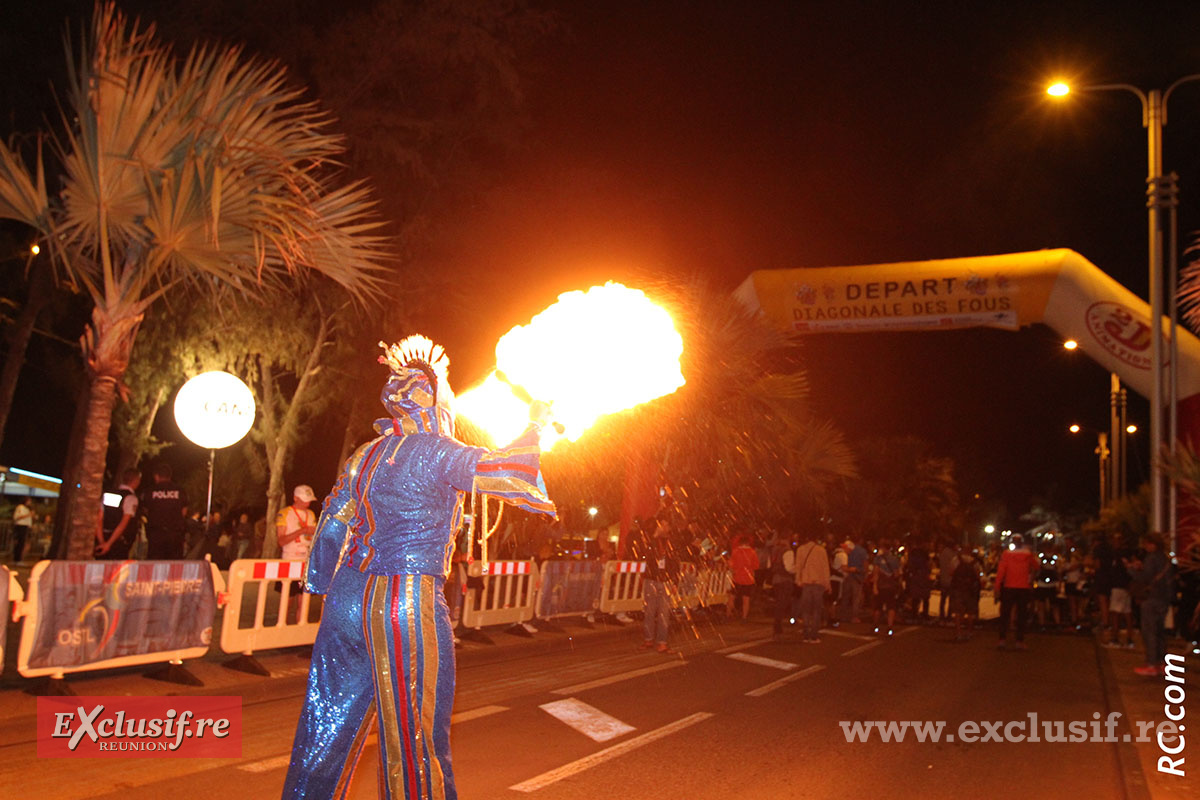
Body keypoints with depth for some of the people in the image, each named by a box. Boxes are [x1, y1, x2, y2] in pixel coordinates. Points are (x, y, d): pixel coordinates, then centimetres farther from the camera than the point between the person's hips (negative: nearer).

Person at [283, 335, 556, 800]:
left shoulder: (365, 455, 13)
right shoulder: (433, 452, -10)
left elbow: (332, 527, 17)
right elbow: (507, 469, -6)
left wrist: (323, 588, 26)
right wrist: (536, 426, 11)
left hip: (348, 600, 8)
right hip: (408, 604, -8)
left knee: (329, 727, 14)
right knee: (414, 741, 2)